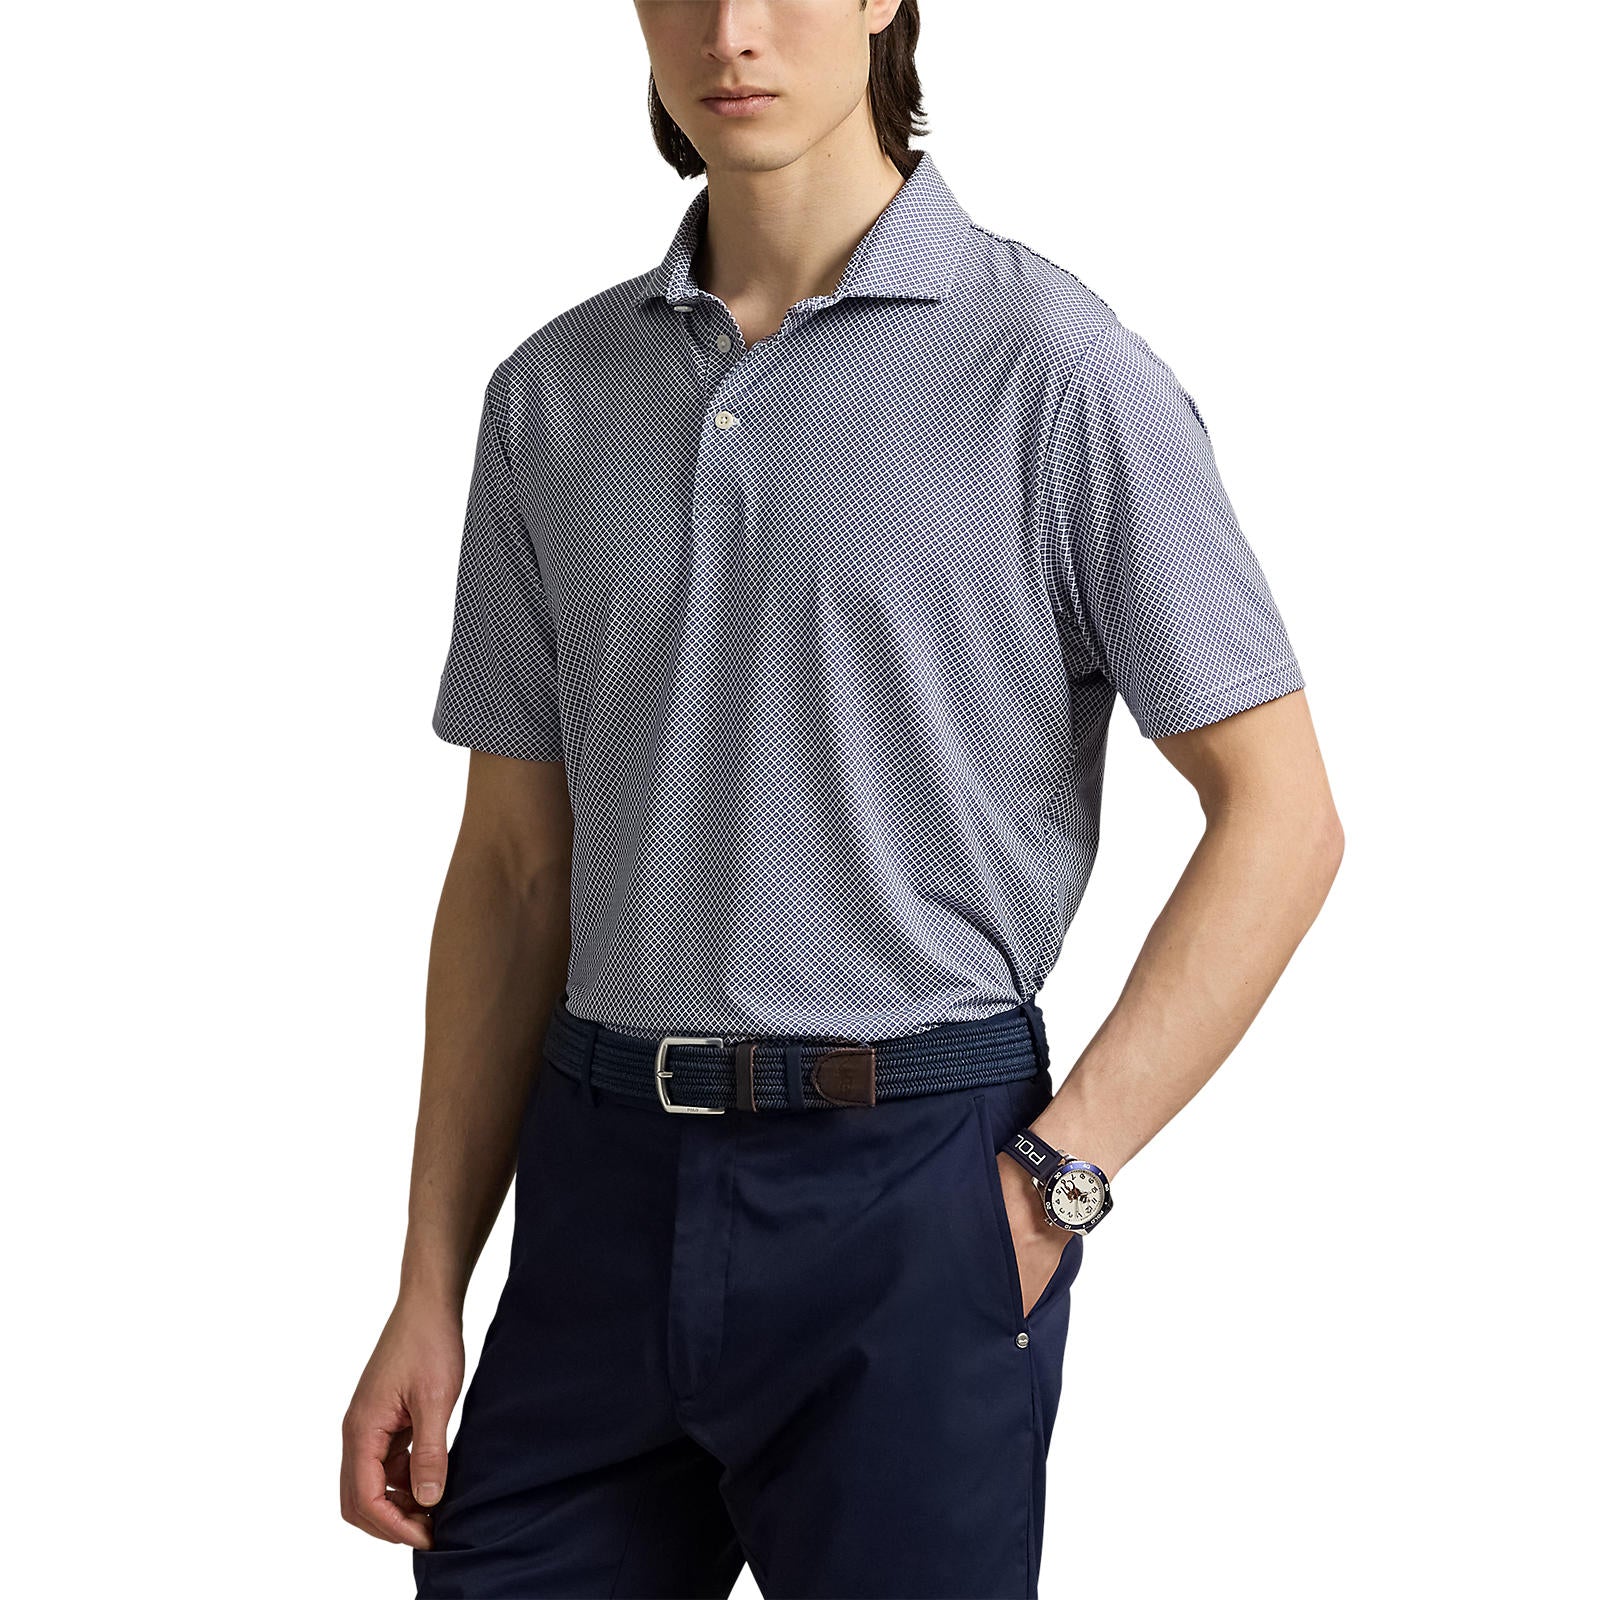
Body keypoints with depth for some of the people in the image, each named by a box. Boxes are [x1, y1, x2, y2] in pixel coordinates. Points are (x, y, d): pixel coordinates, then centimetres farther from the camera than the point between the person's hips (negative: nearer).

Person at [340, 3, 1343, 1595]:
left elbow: (1281, 814, -5)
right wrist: (429, 1287, 7)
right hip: (604, 1181, 4)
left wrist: (1058, 1175, -11)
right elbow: (514, 865, 11)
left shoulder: (1055, 370, -7)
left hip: (908, 1182, -4)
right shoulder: (551, 394, 8)